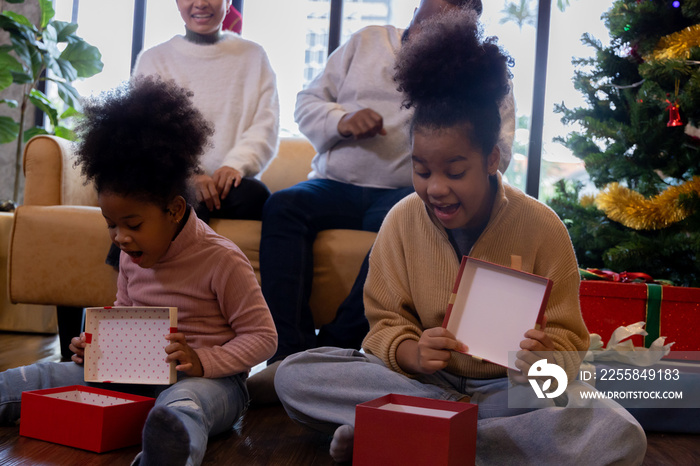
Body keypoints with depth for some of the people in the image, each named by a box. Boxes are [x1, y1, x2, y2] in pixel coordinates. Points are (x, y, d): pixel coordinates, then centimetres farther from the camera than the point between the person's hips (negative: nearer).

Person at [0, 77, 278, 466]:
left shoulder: (221, 260, -11)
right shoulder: (132, 256, 11)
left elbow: (263, 336, -8)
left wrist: (202, 360, -22)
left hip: (208, 376, -8)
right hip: (136, 372, 8)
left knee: (175, 412, -44)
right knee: (45, 377, -6)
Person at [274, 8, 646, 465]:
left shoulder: (541, 228, -9)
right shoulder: (402, 221, -4)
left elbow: (567, 340, -5)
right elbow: (385, 323, -1)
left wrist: (546, 360, -30)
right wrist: (411, 353, -25)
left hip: (512, 387, 0)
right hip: (422, 376, 1)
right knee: (293, 375, -19)